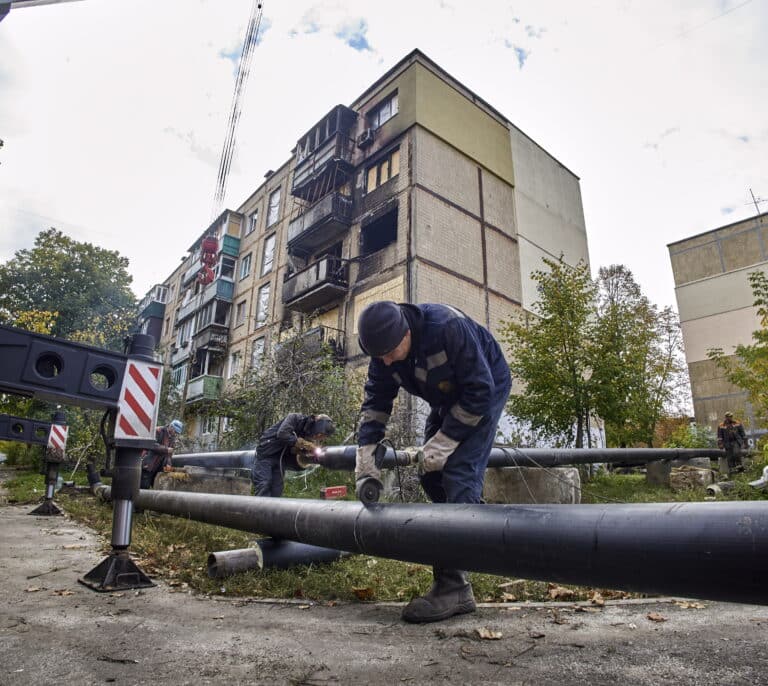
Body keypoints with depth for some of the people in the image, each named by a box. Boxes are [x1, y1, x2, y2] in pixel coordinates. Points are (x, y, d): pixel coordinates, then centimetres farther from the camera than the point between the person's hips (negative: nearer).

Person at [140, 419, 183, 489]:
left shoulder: (173, 438, 12)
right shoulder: (158, 431, -10)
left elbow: (169, 453, 8)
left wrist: (168, 463, -9)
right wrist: (166, 449, -25)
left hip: (158, 468, 7)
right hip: (148, 465, -7)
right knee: (144, 487, -7)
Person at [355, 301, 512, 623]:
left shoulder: (448, 327, -36)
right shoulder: (384, 350, -15)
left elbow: (480, 391, -31)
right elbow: (375, 401, -8)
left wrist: (443, 443, -28)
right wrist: (365, 453, -18)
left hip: (485, 391, -7)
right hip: (447, 400, 7)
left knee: (458, 474, -20)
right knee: (430, 475, 4)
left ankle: (453, 584, -17)